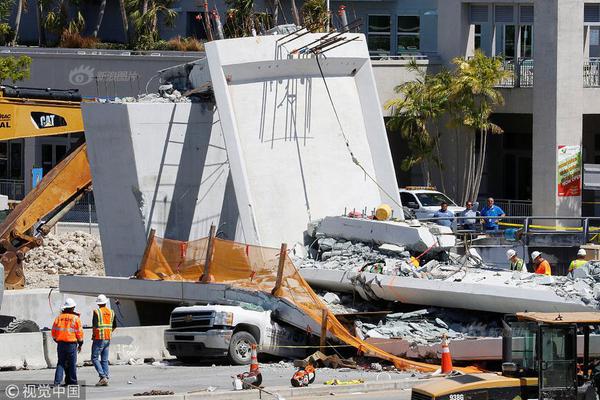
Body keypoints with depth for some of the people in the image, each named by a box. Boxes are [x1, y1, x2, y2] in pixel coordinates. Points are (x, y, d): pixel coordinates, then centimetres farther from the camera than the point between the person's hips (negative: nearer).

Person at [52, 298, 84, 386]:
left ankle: (57, 381, -5)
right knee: (72, 363, 7)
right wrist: (80, 344, 8)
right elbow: (79, 332, -4)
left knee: (61, 363, 8)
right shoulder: (75, 318, -5)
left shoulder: (59, 317, 2)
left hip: (61, 343, 3)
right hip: (72, 344, -3)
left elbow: (54, 331, 6)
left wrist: (56, 340, 21)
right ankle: (72, 381, 12)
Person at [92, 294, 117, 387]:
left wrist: (93, 335, 2)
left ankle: (103, 377, -14)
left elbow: (95, 326, -14)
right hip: (108, 339, 6)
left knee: (95, 358, -1)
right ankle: (106, 380, 6)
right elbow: (114, 326, 15)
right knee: (105, 360, 10)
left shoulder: (97, 312, -10)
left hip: (99, 338, -6)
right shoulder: (111, 312, 7)